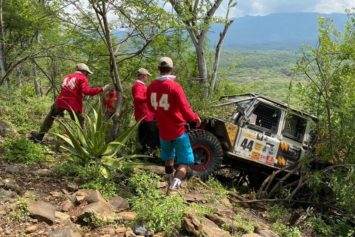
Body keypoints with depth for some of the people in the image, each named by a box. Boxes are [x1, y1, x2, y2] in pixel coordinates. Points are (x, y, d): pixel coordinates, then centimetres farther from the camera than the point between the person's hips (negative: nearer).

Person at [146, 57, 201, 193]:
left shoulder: (151, 87, -3)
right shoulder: (175, 87, -20)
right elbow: (186, 111, -21)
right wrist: (196, 118, -3)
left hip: (163, 130, 6)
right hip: (178, 130, -6)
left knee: (168, 158, 25)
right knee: (185, 161, 0)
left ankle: (172, 182, 40)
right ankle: (175, 184, -21)